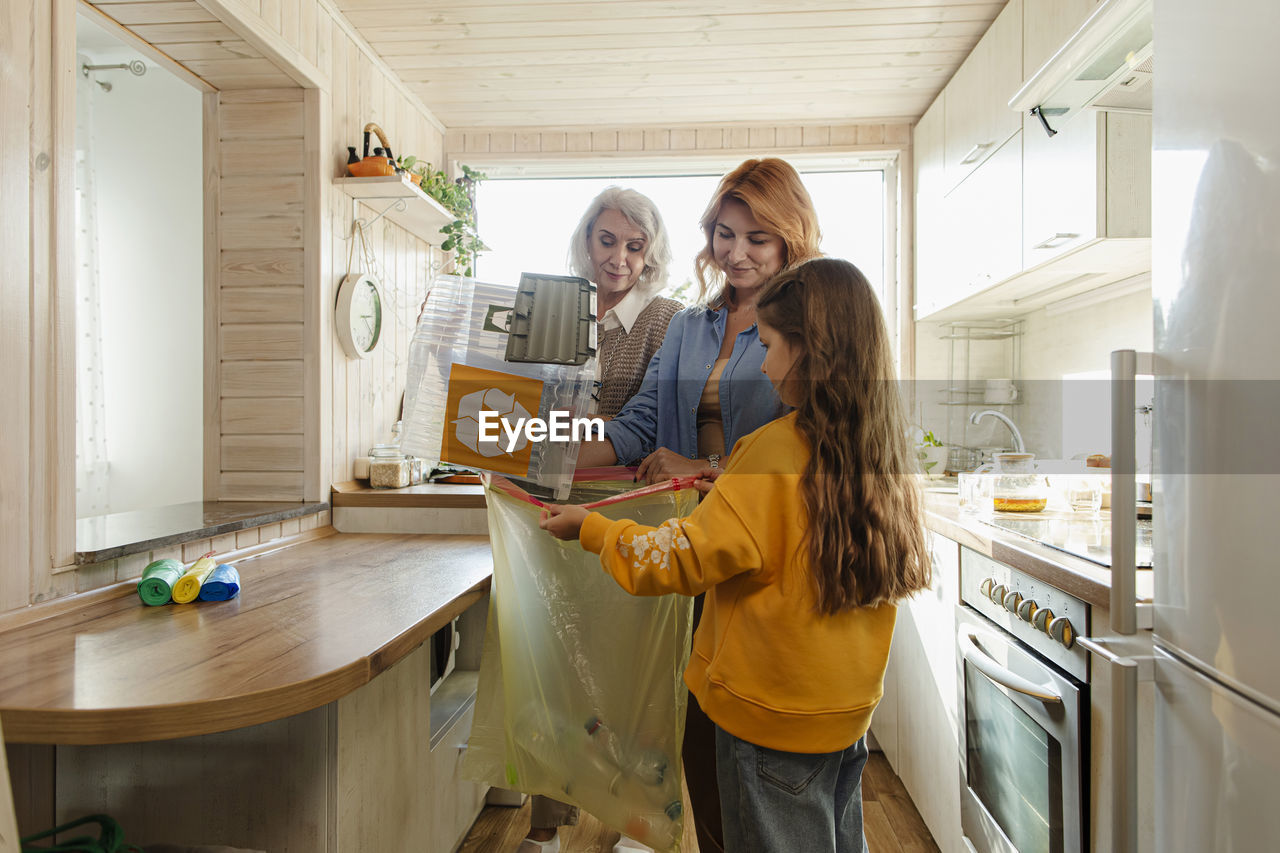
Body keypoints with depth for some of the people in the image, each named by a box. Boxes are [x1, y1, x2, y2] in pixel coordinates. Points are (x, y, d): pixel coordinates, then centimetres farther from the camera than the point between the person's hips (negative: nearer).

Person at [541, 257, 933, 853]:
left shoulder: (777, 447, -24)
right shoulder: (884, 451, -3)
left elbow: (684, 559, -21)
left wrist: (587, 527, -9)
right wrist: (740, 491, 9)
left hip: (774, 717, -7)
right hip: (849, 711, 7)